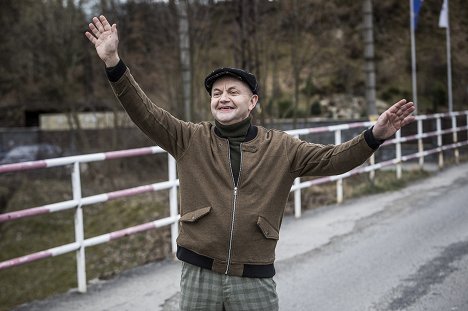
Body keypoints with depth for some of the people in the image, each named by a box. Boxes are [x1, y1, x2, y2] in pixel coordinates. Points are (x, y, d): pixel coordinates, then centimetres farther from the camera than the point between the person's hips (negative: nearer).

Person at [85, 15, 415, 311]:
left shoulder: (280, 148, 3)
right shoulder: (190, 139, 2)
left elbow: (332, 159, -4)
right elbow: (146, 113, -6)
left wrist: (374, 136, -21)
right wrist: (114, 63, -18)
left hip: (254, 278, 0)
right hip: (200, 273, 1)